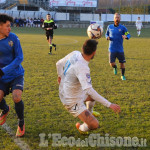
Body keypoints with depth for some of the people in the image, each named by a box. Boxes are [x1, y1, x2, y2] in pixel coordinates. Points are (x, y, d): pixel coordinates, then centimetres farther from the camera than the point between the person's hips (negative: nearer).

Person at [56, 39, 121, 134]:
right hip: (72, 101, -10)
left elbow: (59, 64, 8)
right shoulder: (82, 68, -36)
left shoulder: (75, 54, -10)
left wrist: (60, 76, 30)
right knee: (94, 125, -11)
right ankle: (82, 129, 22)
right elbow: (89, 90, -43)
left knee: (93, 96, 33)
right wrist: (109, 105, -41)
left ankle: (89, 113, 60)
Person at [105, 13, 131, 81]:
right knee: (112, 63, -8)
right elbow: (106, 34, 17)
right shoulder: (109, 27, 2)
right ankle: (115, 68, 30)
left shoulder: (123, 27, -2)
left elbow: (128, 35, 2)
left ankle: (122, 76, 26)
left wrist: (126, 37, -22)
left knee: (122, 63, 4)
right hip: (112, 49, 0)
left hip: (120, 49, 0)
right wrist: (107, 37, -6)